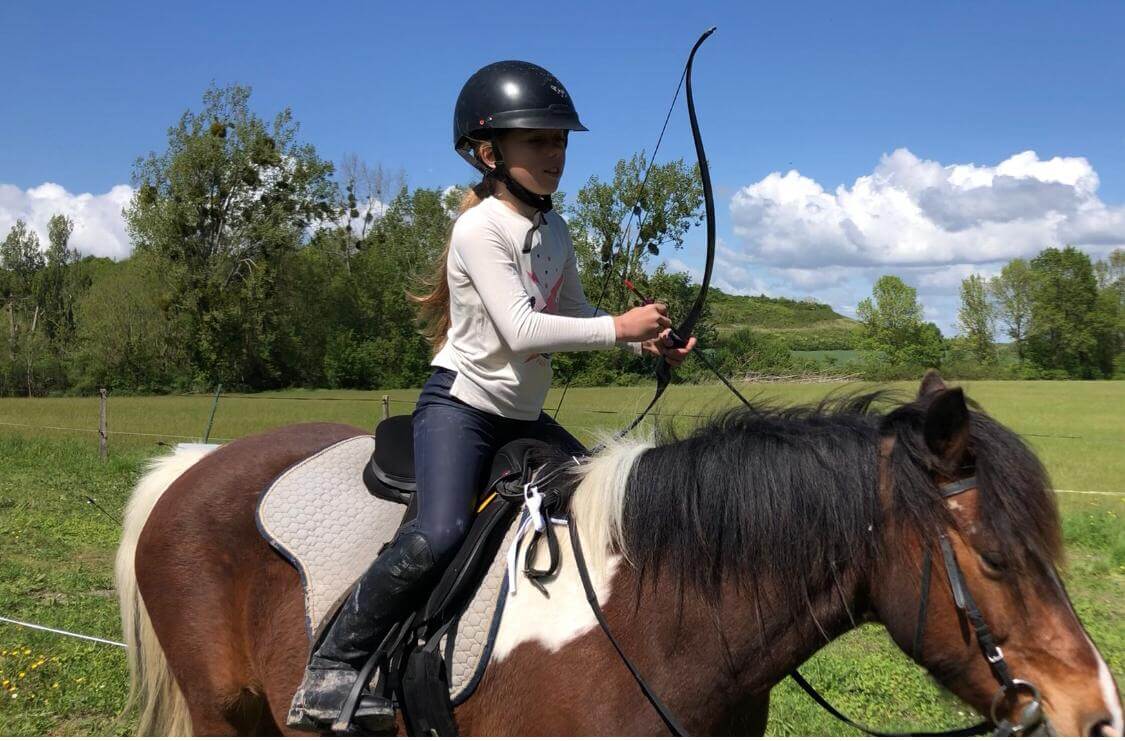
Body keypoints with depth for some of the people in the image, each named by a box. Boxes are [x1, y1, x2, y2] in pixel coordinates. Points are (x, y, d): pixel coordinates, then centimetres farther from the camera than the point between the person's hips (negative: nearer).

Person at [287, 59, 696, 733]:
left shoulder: (553, 230, 9)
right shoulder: (481, 228, -16)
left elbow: (573, 316, 16)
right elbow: (521, 330, -24)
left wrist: (645, 341, 0)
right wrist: (618, 327, -22)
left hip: (522, 416, 9)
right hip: (460, 406, -9)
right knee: (439, 534, -29)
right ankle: (334, 665, -14)